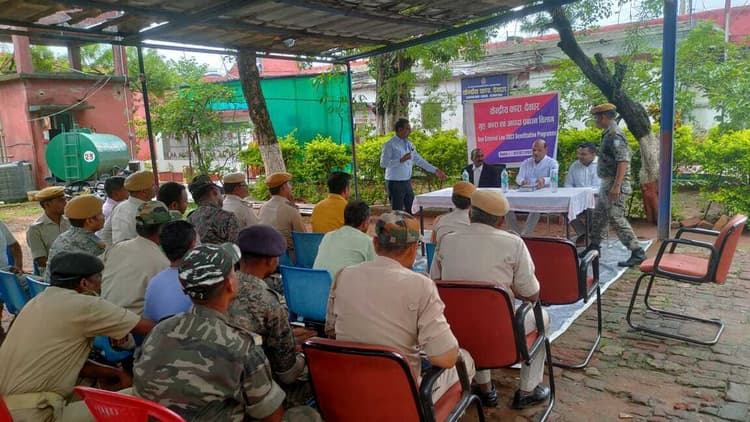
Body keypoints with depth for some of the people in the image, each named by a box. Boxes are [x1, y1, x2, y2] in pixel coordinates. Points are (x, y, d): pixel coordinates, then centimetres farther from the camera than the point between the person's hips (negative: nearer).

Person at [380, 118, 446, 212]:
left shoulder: (409, 144, 10)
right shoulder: (389, 145, -10)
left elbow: (419, 160, 16)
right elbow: (383, 163, -18)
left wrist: (435, 170, 13)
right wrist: (401, 160, -26)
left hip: (407, 182, 7)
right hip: (395, 183, -7)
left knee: (411, 210, 13)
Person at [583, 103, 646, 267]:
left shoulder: (615, 135, -16)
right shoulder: (609, 134, 14)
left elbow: (623, 161, -25)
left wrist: (616, 186, -29)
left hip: (614, 184, -10)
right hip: (607, 183, 10)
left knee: (616, 219, -8)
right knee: (599, 216, 17)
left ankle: (637, 252, -2)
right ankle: (594, 247, 28)